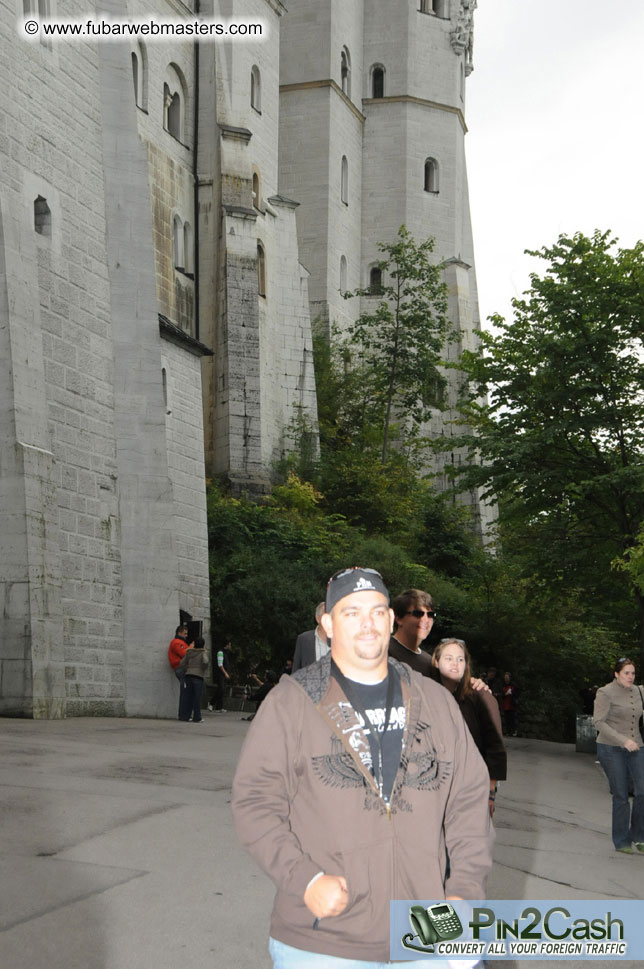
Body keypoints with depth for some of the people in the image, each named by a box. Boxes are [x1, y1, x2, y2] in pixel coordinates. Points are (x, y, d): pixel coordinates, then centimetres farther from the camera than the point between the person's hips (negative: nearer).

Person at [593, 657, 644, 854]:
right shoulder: (605, 693, -9)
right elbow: (599, 722, -16)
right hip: (611, 749, -5)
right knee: (621, 796, -2)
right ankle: (621, 842, 14)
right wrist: (623, 740, -23)